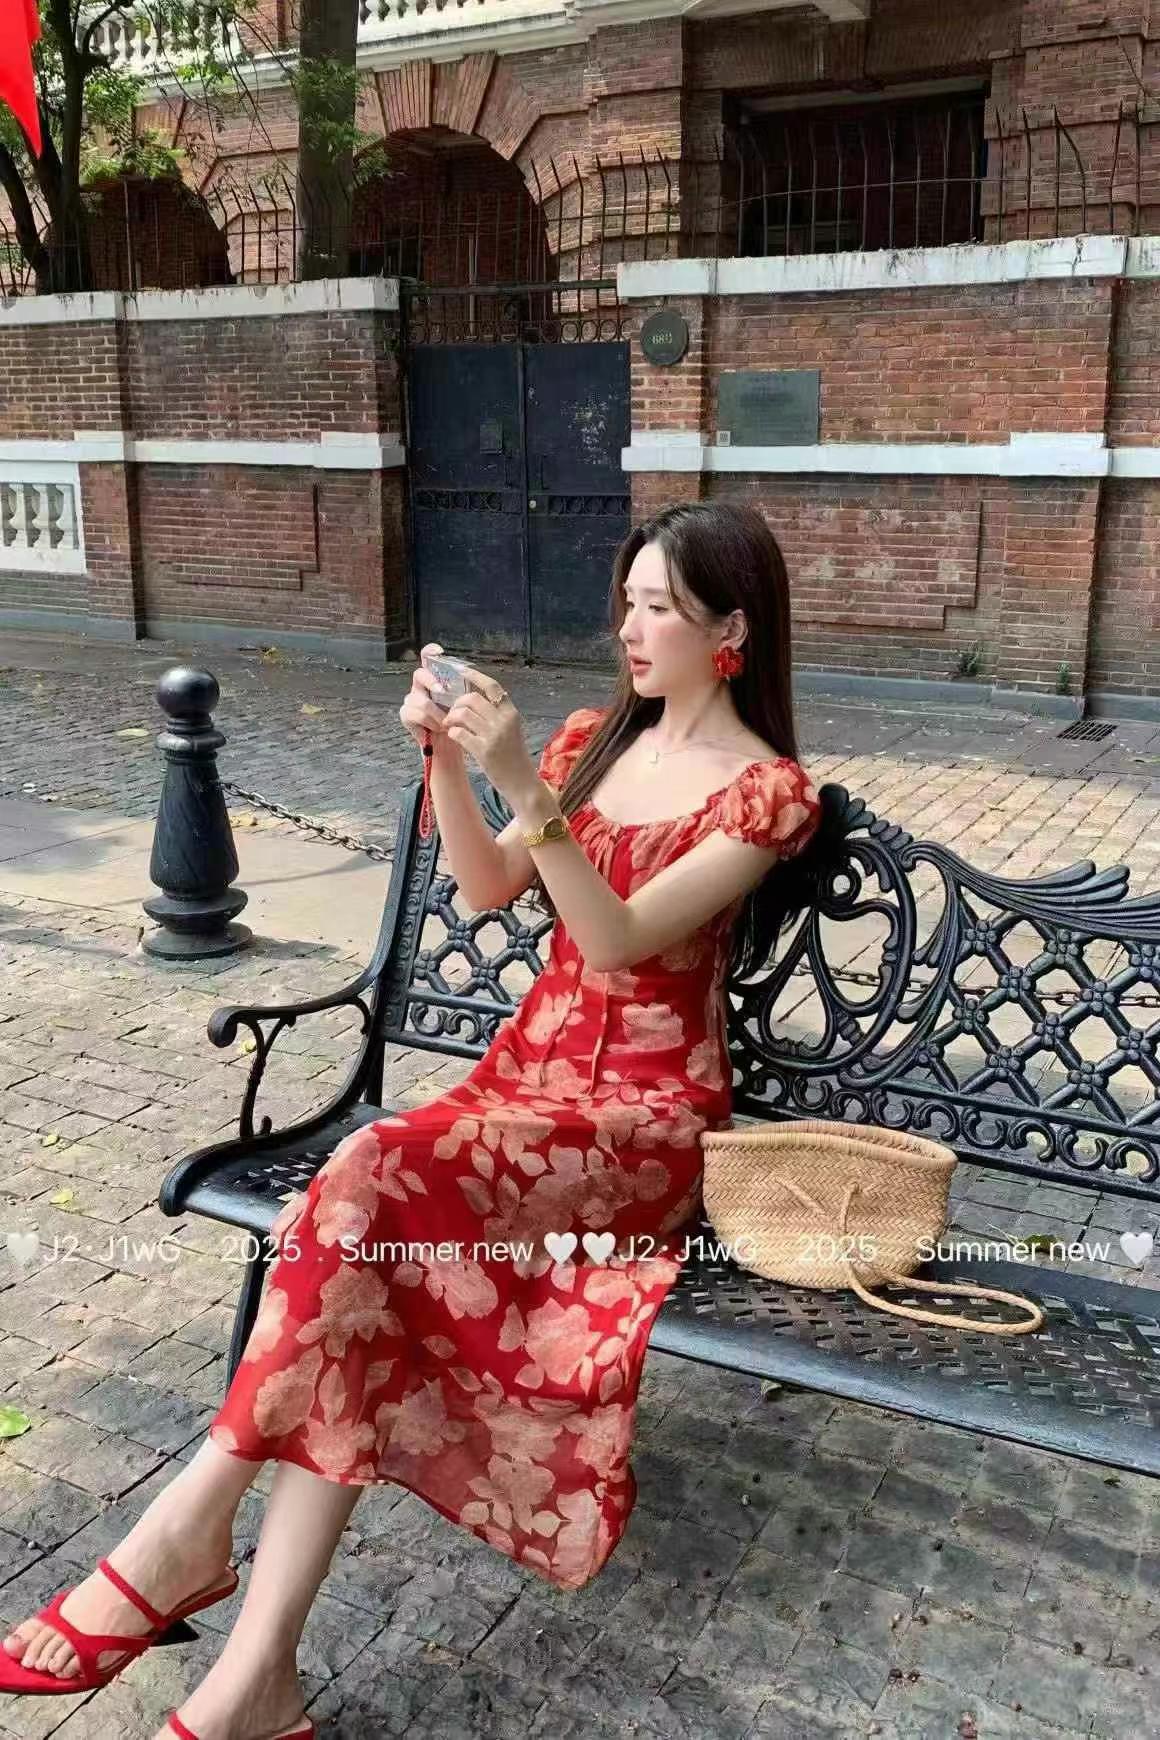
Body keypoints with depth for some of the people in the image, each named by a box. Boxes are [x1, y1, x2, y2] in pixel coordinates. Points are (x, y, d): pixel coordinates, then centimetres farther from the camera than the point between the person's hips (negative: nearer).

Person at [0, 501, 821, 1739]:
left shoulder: (767, 791, -7)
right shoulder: (598, 737, 12)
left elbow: (619, 939, -18)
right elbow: (487, 890, 10)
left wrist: (523, 786, -28)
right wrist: (447, 759, -5)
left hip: (648, 1106, -5)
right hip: (529, 1063, 5)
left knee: (376, 1180, -32)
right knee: (368, 1253, -25)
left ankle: (200, 1513, -18)